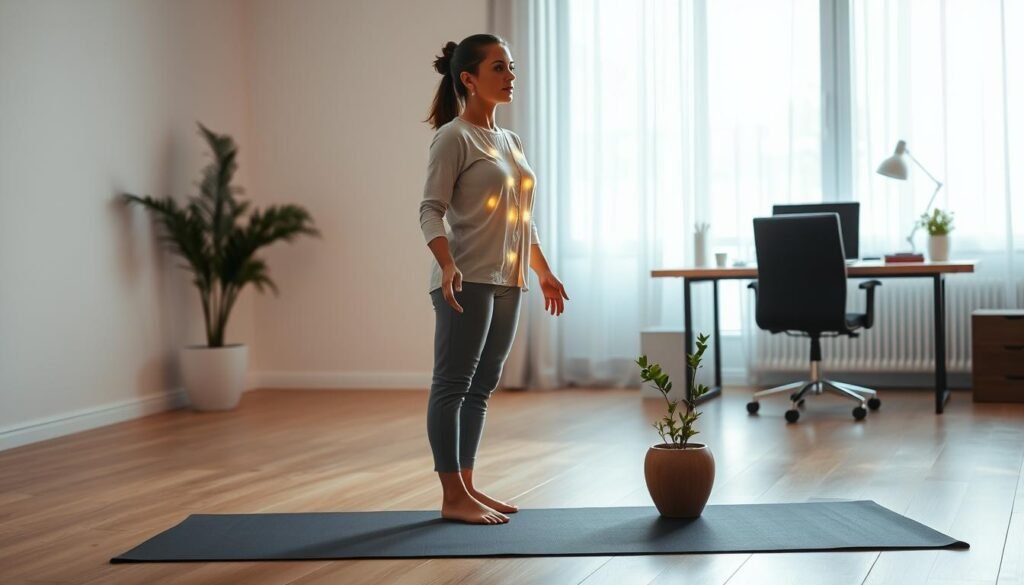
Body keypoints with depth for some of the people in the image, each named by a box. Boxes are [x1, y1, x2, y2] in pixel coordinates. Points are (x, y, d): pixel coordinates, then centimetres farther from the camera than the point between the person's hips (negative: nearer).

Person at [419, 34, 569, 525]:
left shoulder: (510, 141, 16)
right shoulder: (453, 138, -7)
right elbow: (431, 210, -14)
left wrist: (543, 272, 21)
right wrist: (447, 265, -28)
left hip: (507, 281, 8)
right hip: (468, 280, -8)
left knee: (481, 387, 11)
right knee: (452, 386, -4)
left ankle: (467, 487, 17)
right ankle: (453, 497, -1)